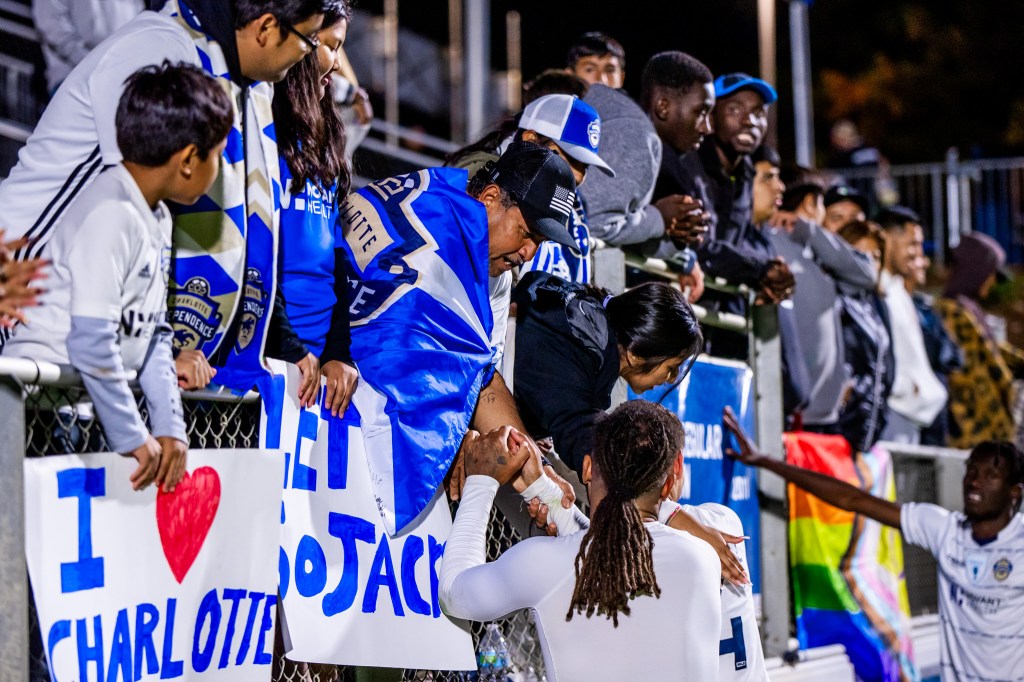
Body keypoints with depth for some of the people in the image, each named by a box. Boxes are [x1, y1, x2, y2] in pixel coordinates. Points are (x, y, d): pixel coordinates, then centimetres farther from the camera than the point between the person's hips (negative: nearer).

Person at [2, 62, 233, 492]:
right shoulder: (112, 215, -18)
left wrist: (170, 426, 5)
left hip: (91, 399, 9)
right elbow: (92, 342, -23)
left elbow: (153, 335, 14)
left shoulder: (157, 218, 12)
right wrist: (133, 439, -17)